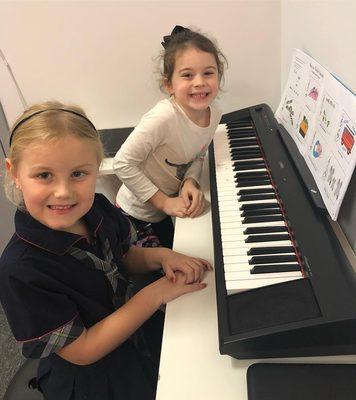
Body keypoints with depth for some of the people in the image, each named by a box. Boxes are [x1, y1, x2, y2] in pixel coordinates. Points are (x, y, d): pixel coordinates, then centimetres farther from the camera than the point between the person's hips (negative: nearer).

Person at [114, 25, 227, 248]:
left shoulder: (214, 114, -12)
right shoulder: (163, 118, -33)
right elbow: (123, 164, -29)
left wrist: (191, 182, -19)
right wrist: (164, 202, -24)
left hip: (168, 212, 7)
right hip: (138, 215, -7)